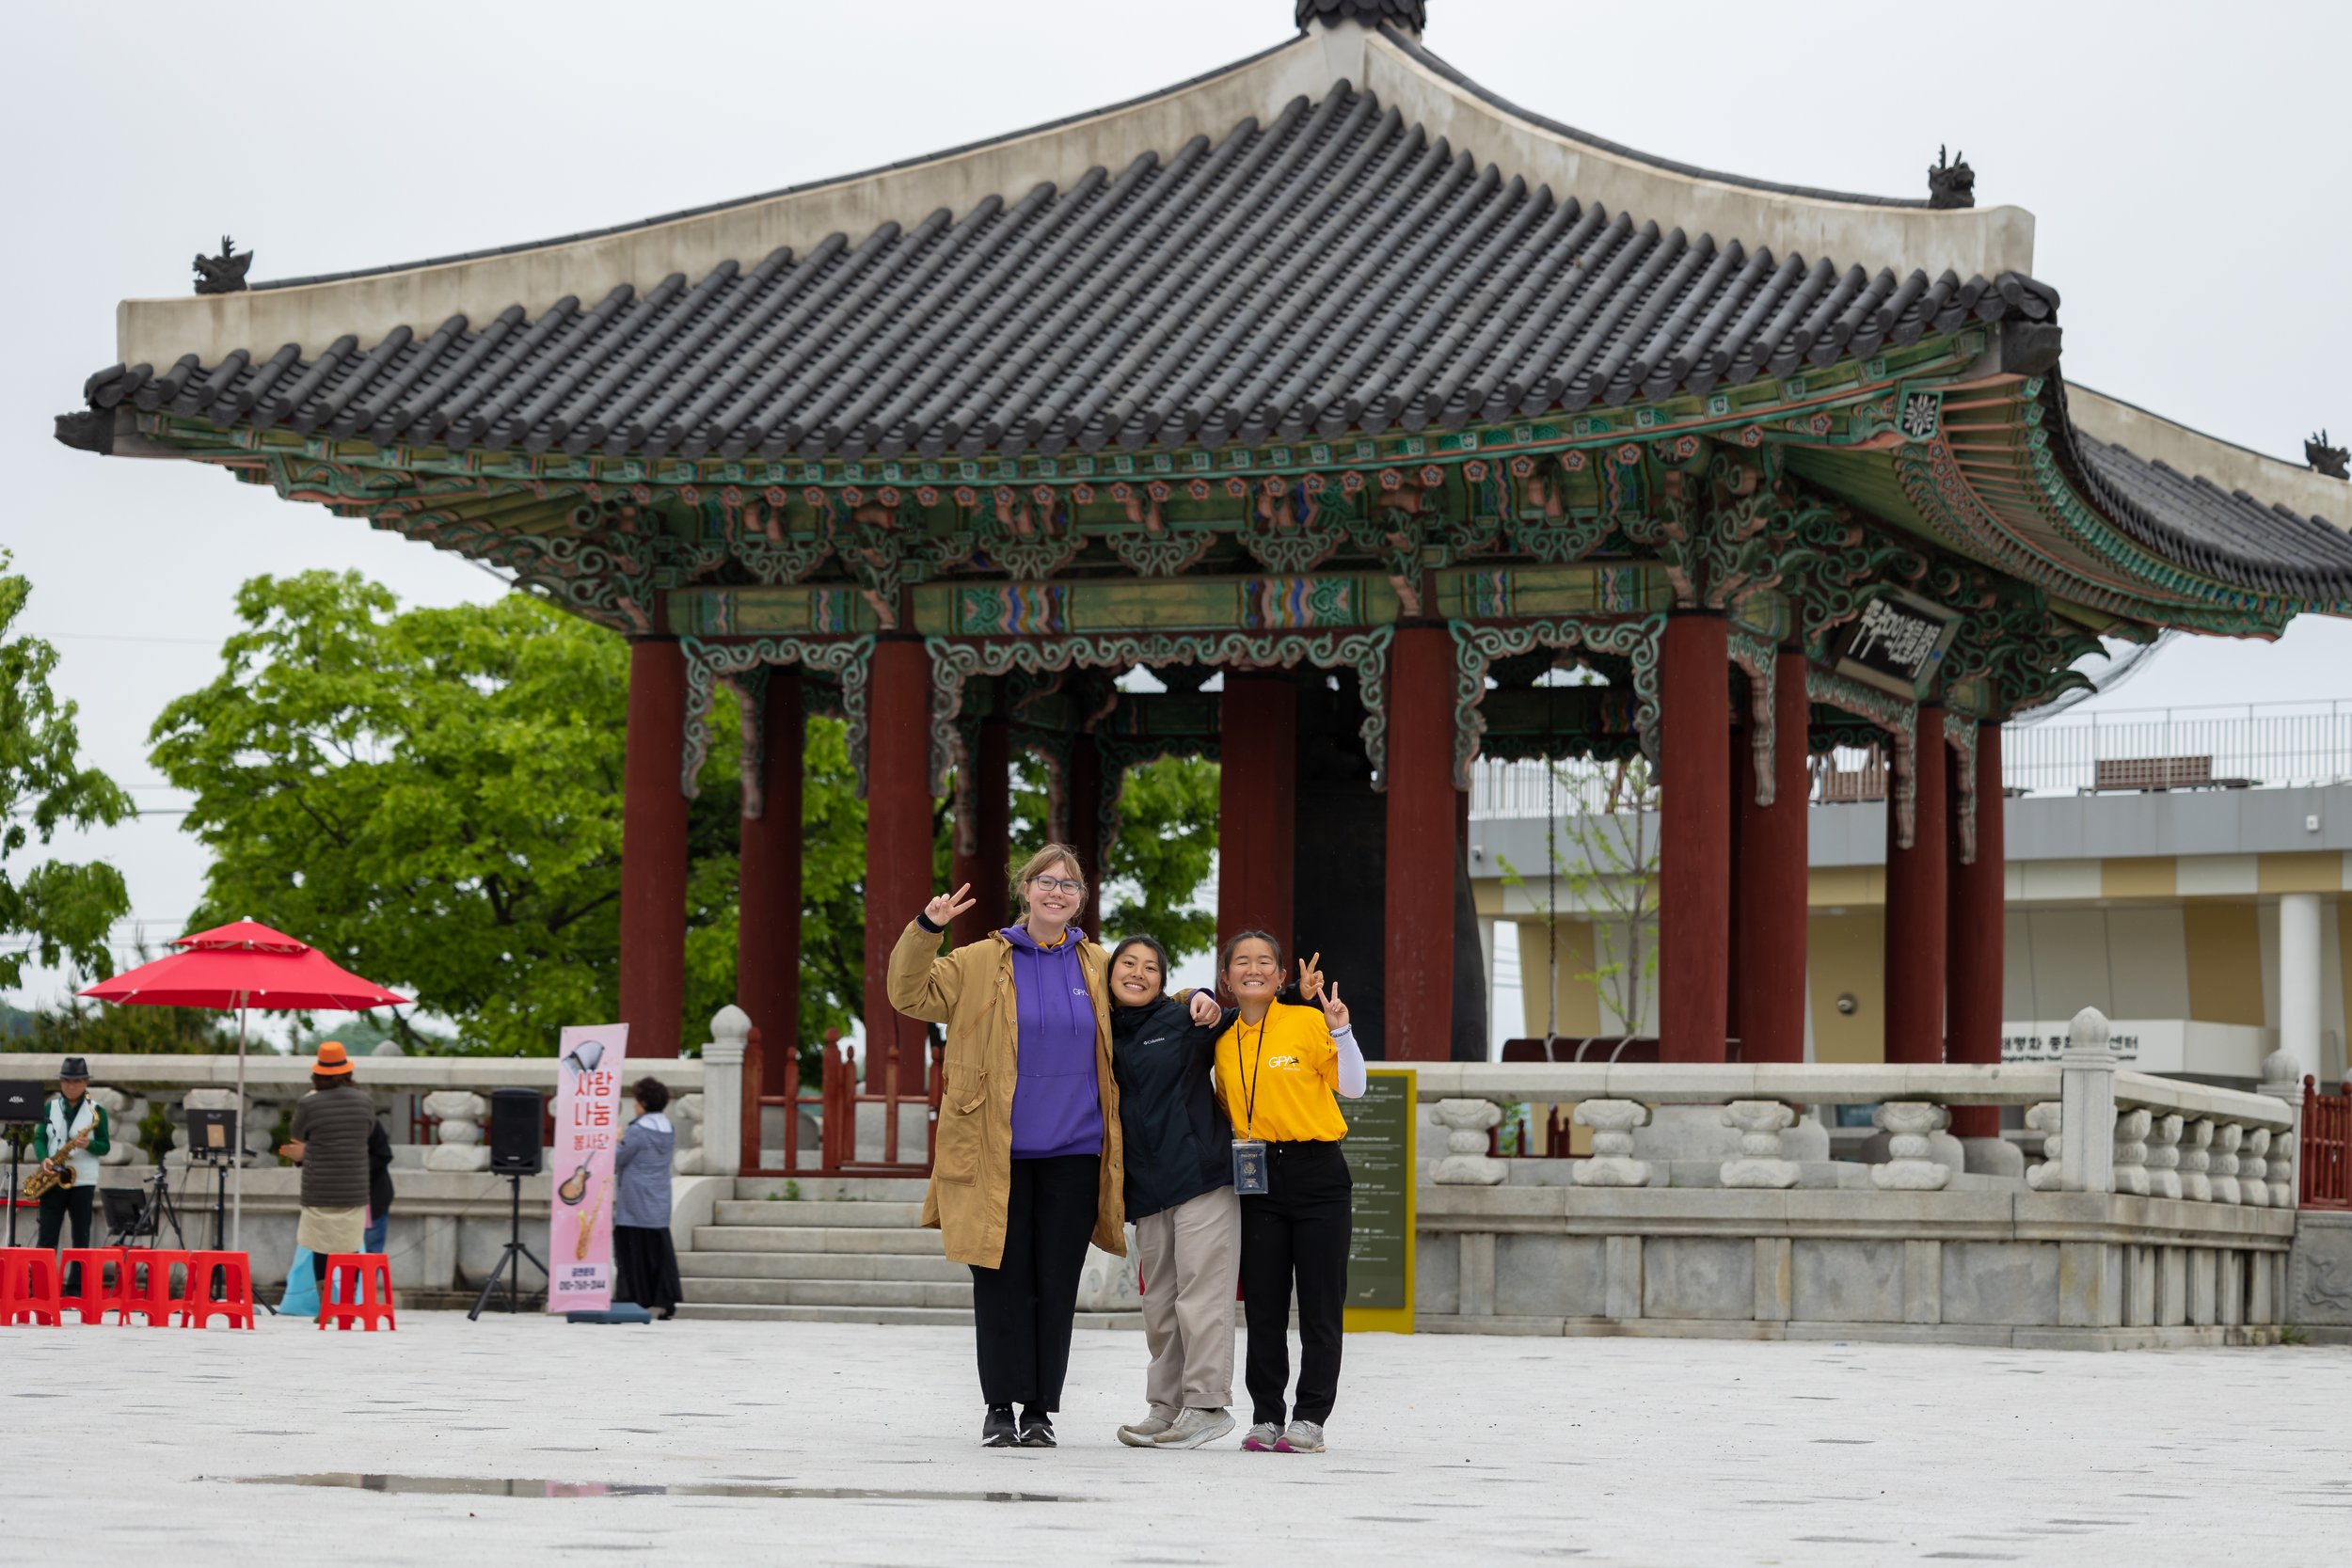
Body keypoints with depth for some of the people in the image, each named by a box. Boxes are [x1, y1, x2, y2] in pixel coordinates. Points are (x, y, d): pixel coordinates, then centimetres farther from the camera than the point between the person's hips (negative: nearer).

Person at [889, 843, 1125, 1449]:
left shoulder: (1099, 968, 10)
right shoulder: (982, 963, 3)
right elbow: (912, 995, -3)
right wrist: (925, 929, -17)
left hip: (1073, 1154, 2)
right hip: (998, 1157, -2)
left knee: (1057, 1284, 3)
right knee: (1002, 1281, -1)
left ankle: (1040, 1410, 11)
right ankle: (1000, 1406, 7)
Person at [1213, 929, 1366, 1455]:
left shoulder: (1306, 1022, -3)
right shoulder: (1225, 1041, 11)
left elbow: (1353, 1088, -4)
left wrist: (1341, 1031, -16)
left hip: (1317, 1174, -4)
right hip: (1257, 1179, 4)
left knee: (1320, 1305, -1)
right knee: (1263, 1307, 5)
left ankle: (1310, 1417, 4)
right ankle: (1265, 1416, 11)